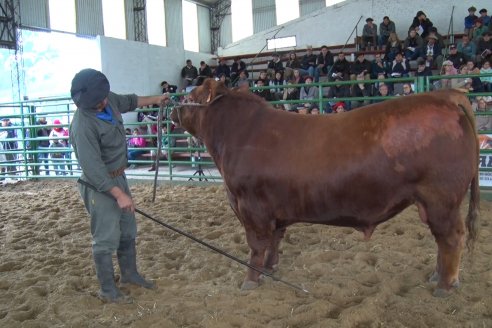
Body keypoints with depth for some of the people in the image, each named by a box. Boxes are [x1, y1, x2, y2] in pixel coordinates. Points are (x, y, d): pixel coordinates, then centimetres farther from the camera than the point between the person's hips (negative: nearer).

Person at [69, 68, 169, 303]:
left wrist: (154, 100, 28)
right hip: (100, 185, -9)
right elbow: (93, 168, -29)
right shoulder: (83, 125, -29)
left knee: (128, 230, 20)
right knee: (106, 239, 1)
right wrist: (119, 194, -27)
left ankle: (129, 273, 39)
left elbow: (128, 101, 21)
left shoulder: (109, 100, -4)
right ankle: (108, 291, 16)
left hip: (118, 177, 9)